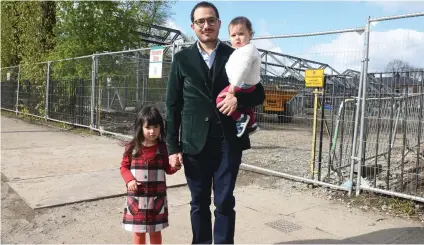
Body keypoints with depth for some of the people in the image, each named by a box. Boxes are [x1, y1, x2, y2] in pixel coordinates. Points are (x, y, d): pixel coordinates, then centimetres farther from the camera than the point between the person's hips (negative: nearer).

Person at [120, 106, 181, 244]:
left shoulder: (162, 147, -4)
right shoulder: (132, 147, -6)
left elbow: (168, 170, 4)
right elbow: (124, 167, 5)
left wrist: (176, 166, -17)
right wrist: (129, 180, -13)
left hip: (156, 196, 0)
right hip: (136, 196, 0)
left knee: (155, 230, 14)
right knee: (138, 230, 14)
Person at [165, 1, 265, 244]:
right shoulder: (182, 59, 6)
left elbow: (259, 94, 8)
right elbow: (173, 105, 4)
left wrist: (238, 99, -15)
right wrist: (173, 146, 0)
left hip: (228, 141, 0)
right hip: (195, 142, 1)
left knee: (225, 202, 5)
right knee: (199, 203, 12)